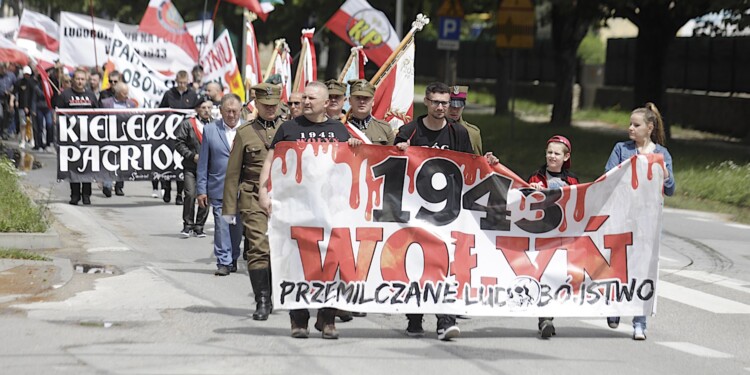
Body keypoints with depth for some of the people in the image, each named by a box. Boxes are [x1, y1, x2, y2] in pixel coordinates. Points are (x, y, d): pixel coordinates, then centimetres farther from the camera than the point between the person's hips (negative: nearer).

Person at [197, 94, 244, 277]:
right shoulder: (210, 130, 5)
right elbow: (203, 163, 5)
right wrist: (201, 190, 1)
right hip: (219, 189, 0)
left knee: (237, 226, 7)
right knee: (222, 226, -5)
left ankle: (233, 259, 22)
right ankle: (224, 262, 0)